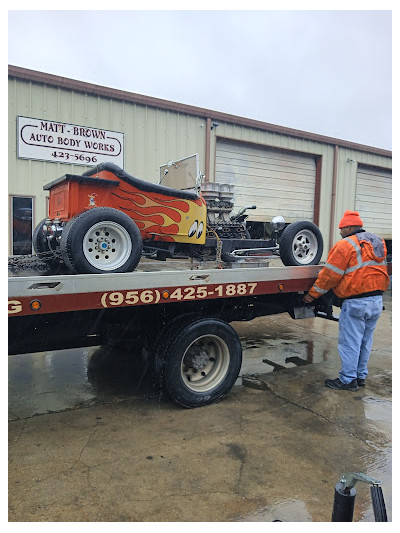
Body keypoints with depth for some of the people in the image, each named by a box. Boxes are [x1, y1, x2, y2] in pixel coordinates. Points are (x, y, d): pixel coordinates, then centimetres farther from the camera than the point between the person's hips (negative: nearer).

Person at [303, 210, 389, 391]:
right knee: (365, 341, 17)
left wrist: (313, 294, -5)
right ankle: (360, 376, 28)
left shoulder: (345, 245, -12)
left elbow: (330, 275, -13)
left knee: (349, 342, 1)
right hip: (377, 301, 9)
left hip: (356, 302, -9)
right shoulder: (378, 243, 14)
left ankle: (348, 380, 8)